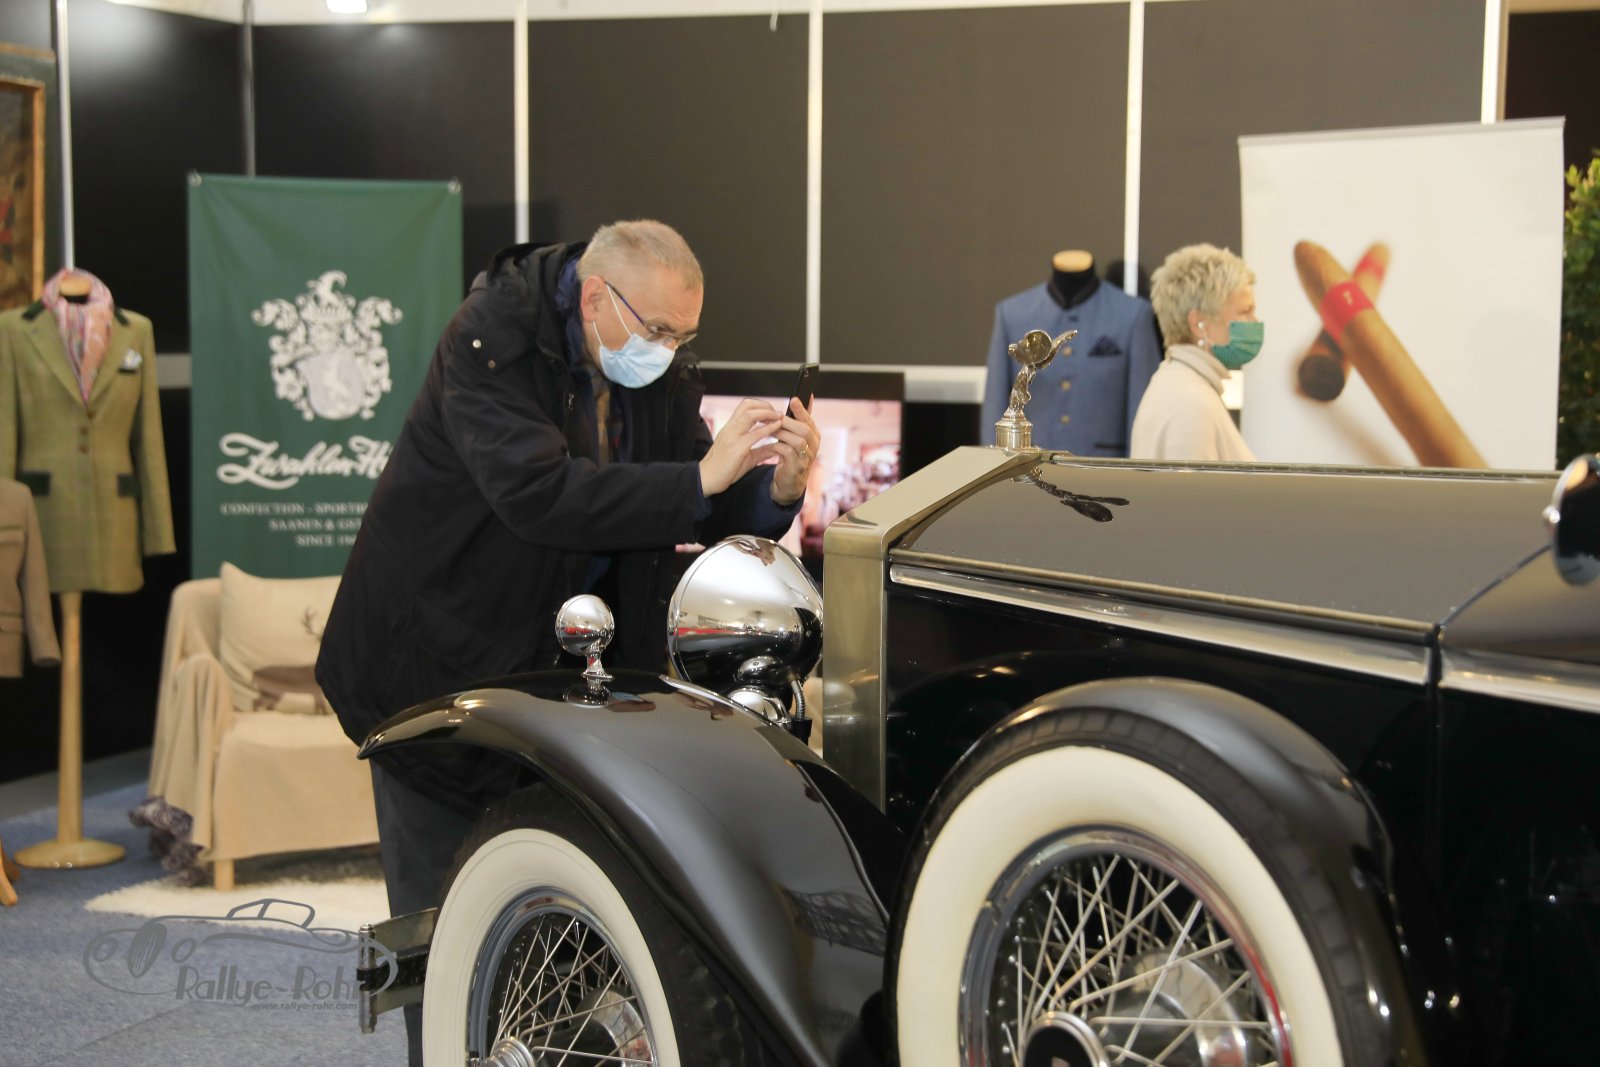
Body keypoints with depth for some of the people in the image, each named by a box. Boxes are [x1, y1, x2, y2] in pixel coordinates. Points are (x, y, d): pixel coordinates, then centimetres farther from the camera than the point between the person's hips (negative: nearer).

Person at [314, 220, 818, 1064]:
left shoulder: (660, 371, -2)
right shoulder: (491, 339, -22)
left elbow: (714, 517, -3)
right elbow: (537, 493, -37)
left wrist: (775, 487, -25)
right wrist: (699, 477, -39)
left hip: (564, 659, 6)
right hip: (436, 651, -6)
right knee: (442, 906, 4)